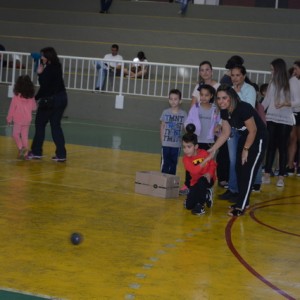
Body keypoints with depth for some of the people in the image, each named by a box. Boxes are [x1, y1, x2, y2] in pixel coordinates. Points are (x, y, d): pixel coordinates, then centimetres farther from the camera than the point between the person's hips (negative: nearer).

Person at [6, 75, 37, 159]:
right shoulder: (31, 97, -4)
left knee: (15, 134, 9)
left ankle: (21, 147, -12)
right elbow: (34, 108, 6)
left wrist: (9, 119, 4)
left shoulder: (16, 97, -12)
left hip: (18, 120, -3)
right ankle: (25, 153, 10)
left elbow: (12, 108, -6)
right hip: (27, 120, 3)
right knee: (25, 136, 9)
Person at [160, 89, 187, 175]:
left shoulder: (183, 114, -2)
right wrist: (162, 140, 0)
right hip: (166, 144, 0)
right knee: (165, 163, -2)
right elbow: (162, 127, 5)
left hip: (177, 144, 0)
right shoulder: (166, 112, 0)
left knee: (174, 164, 9)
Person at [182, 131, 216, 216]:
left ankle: (200, 205, -19)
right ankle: (205, 194, 21)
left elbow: (213, 164, -6)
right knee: (188, 206, -8)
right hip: (195, 182, 2)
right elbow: (193, 170, -31)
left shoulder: (204, 153, -12)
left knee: (202, 181, -40)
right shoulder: (186, 158, -15)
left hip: (207, 179, -2)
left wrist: (209, 174, -24)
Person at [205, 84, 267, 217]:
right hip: (244, 137, 8)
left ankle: (241, 206, -7)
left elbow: (253, 131, -24)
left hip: (258, 139, -8)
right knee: (239, 169, 9)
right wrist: (213, 149, -9)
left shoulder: (243, 108, -31)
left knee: (248, 171, -9)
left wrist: (246, 149, -14)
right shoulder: (224, 111, -8)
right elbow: (225, 133, -1)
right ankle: (242, 201, 22)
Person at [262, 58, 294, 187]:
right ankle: (267, 175, 10)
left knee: (282, 147, 3)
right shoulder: (273, 82, 9)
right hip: (272, 119, 4)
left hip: (285, 120, -4)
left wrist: (285, 104, -18)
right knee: (270, 146, 6)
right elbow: (267, 100, 12)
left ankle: (281, 177, 9)